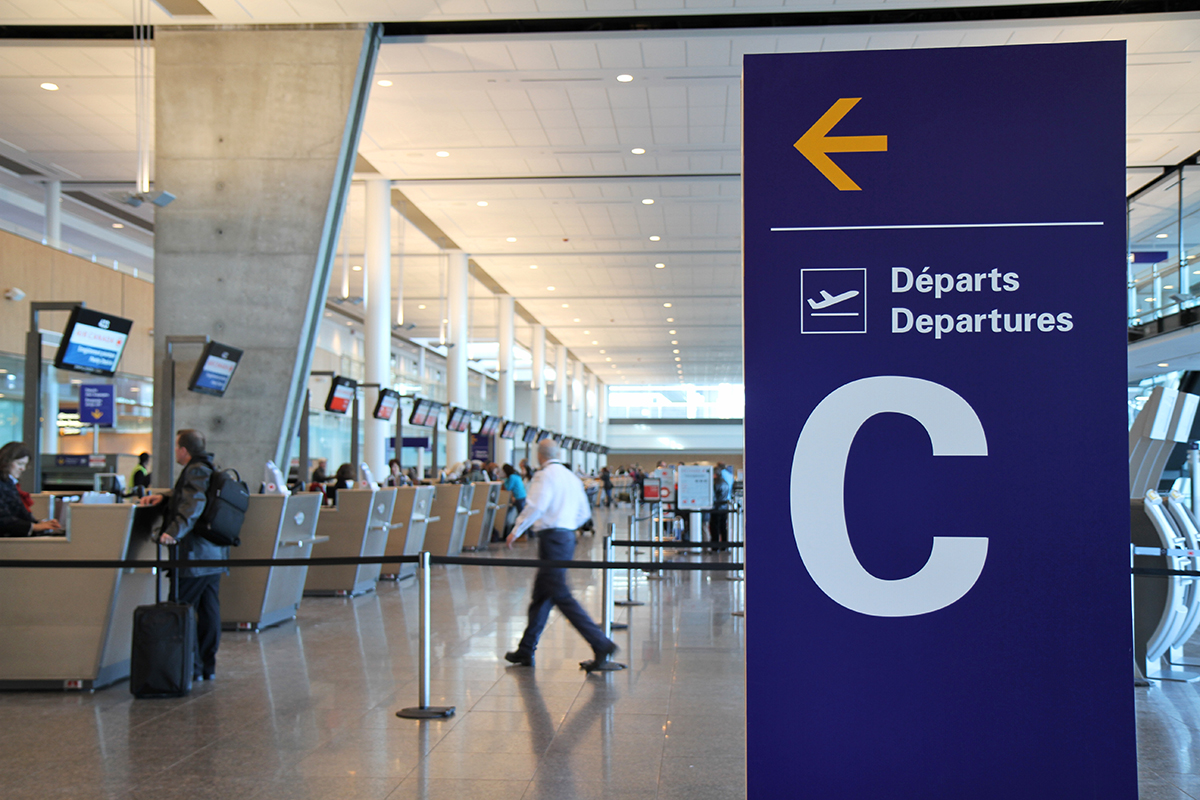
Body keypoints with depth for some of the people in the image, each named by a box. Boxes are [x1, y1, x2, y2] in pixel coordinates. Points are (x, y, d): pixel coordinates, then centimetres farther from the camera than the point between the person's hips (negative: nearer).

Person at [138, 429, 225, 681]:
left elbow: (194, 504, -29)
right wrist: (165, 499, 18)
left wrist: (175, 531, -37)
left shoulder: (195, 471, -13)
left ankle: (192, 668, -1)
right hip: (215, 554, 10)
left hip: (194, 556, -10)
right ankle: (208, 667, 17)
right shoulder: (210, 470, 17)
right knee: (209, 611, 11)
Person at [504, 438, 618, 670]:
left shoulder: (545, 475, -9)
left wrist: (516, 531, -11)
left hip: (552, 538, -9)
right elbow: (584, 513, 18)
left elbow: (535, 507, -20)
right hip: (568, 536, 9)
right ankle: (526, 651, 22)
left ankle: (601, 644, -15)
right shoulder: (572, 477, 16)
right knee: (541, 595, 15)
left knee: (561, 596, -9)